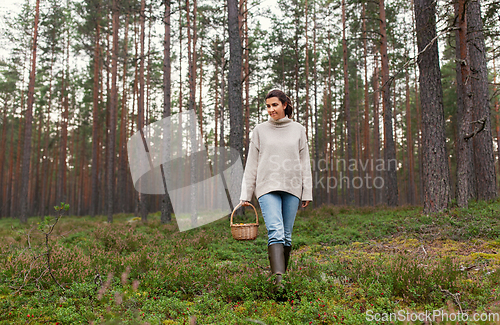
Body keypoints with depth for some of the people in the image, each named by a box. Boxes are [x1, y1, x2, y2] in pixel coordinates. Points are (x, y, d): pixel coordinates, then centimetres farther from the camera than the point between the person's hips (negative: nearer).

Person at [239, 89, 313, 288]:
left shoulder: (298, 130, 10)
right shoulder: (260, 131, 8)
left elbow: (305, 163, 10)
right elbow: (251, 165, 7)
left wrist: (307, 193, 5)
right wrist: (246, 195, 3)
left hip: (292, 188, 2)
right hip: (267, 188, -2)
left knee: (286, 235, 4)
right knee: (275, 231, -17)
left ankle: (281, 273, 17)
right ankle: (278, 278, -24)